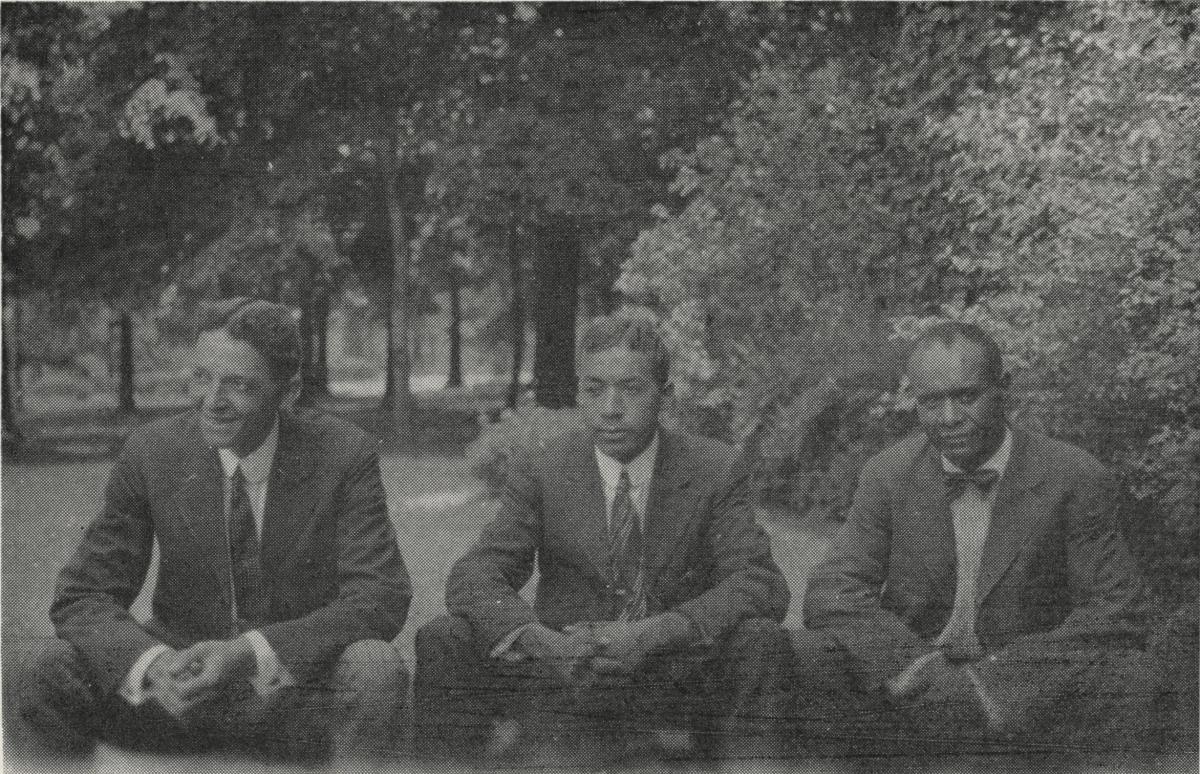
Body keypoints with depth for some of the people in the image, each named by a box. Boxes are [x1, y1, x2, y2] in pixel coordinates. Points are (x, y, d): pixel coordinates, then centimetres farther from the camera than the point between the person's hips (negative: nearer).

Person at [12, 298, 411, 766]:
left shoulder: (344, 455, -12)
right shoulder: (151, 454, -7)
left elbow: (382, 599, -18)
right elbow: (82, 596, -6)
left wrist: (250, 653, -32)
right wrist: (154, 662, -30)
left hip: (298, 698, -1)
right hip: (182, 691, 1)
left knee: (374, 669, -33)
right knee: (50, 671, -23)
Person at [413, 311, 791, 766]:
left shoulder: (713, 471, -3)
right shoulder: (541, 472, -1)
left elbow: (763, 585, -14)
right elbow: (473, 578, -10)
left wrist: (652, 634, -30)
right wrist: (541, 639, -32)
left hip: (677, 685, 0)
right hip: (564, 674, 1)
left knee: (759, 639, -29)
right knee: (441, 641, -21)